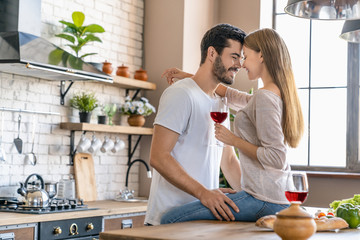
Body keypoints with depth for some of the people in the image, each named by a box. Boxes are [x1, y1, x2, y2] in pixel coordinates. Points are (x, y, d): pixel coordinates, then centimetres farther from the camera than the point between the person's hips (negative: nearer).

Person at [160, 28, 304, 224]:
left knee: (170, 220, -13)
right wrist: (188, 76, 28)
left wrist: (234, 140, -11)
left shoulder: (265, 97, -15)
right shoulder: (280, 95, 14)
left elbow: (276, 158, -21)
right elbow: (232, 96, 27)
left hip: (260, 199, -10)